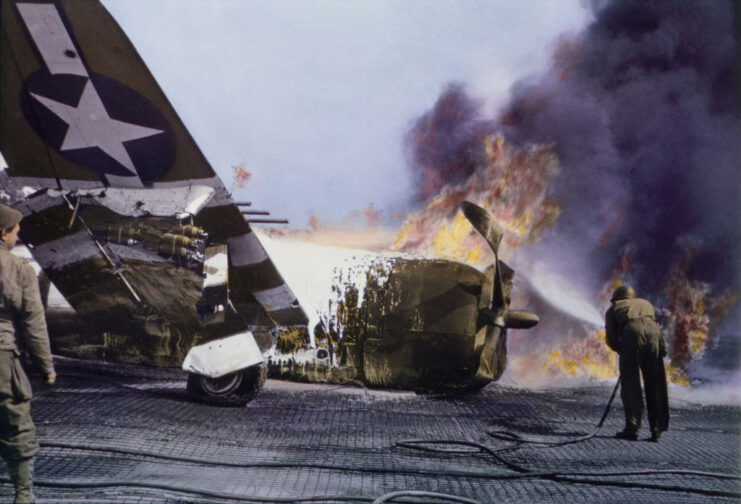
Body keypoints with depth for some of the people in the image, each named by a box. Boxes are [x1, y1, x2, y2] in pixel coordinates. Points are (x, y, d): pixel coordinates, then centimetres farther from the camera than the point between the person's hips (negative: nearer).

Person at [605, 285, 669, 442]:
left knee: (630, 384, 5)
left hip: (631, 333, -3)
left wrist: (622, 351, 33)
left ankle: (632, 428, 3)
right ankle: (657, 430, 12)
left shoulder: (613, 309, 28)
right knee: (655, 385, 10)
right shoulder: (646, 303, 38)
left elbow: (611, 340, 17)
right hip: (653, 332, 3)